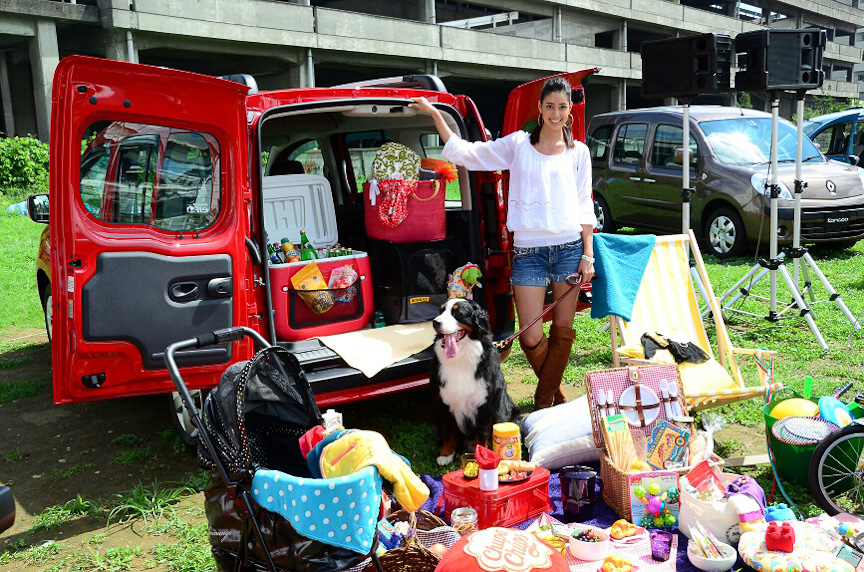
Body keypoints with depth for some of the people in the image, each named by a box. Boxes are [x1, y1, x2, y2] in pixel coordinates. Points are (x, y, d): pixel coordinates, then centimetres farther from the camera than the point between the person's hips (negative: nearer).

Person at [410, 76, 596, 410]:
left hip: (569, 247, 1)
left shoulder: (578, 152, 10)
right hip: (528, 250, -1)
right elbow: (463, 153, 6)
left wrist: (588, 254, 3)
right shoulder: (518, 144, 8)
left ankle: (545, 400, 19)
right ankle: (556, 393, 23)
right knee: (530, 338, -5)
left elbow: (584, 206, 10)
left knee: (563, 329, 2)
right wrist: (434, 114, 0)